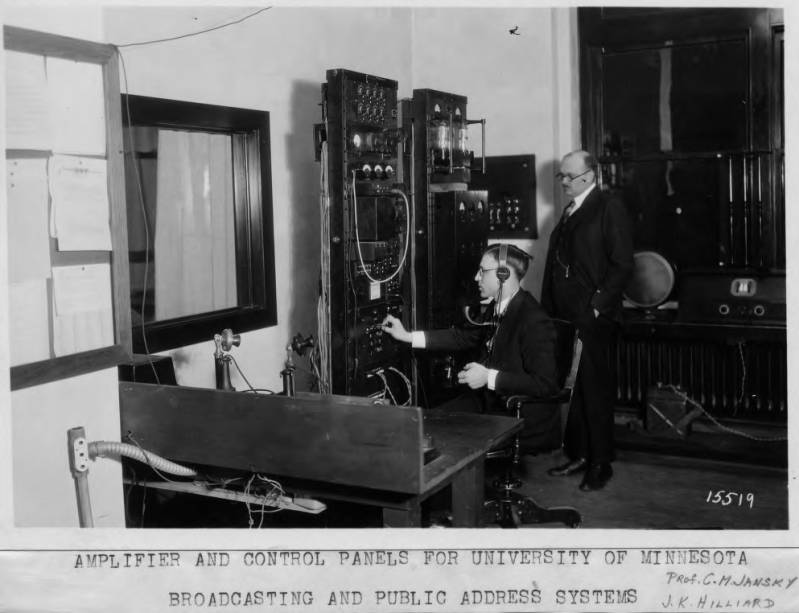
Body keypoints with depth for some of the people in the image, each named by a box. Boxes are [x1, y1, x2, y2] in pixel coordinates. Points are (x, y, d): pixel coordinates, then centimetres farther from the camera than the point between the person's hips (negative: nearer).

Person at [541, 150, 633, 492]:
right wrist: (550, 308, 11)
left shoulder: (609, 209, -5)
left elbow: (622, 265, -10)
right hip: (565, 316, 7)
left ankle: (600, 463, 11)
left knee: (596, 391, 1)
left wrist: (599, 305, -14)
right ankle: (578, 455, 23)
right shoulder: (569, 213, 17)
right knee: (571, 390, 11)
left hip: (594, 319, -7)